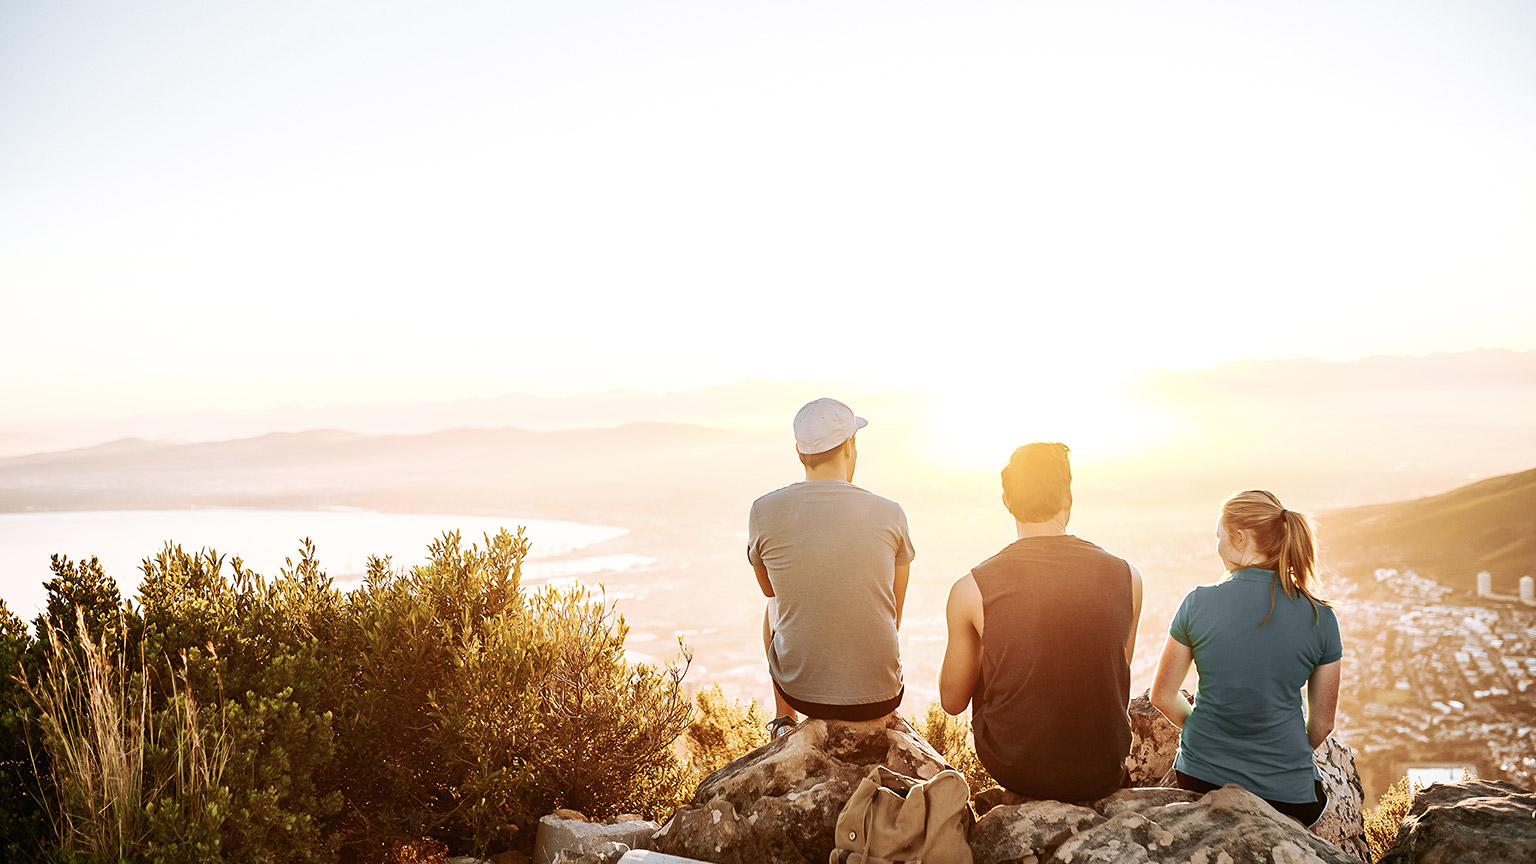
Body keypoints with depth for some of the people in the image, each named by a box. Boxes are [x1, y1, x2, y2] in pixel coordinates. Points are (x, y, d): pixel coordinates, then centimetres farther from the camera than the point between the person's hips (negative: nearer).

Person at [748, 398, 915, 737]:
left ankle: (783, 723, 44)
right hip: (880, 697, 0)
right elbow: (894, 616, 5)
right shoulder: (890, 514, -9)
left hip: (800, 691, 0)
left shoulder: (763, 511, -10)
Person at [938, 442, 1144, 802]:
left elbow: (953, 701, -2)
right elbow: (1114, 682, 7)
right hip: (1103, 774, 2)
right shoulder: (1127, 578, -9)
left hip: (1013, 769, -2)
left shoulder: (971, 589, -15)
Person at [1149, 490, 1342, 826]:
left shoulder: (1198, 603, -8)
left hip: (1202, 780, 0)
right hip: (1287, 793, 0)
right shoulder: (1320, 618, -5)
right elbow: (1322, 724, 3)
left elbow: (1163, 696, 2)